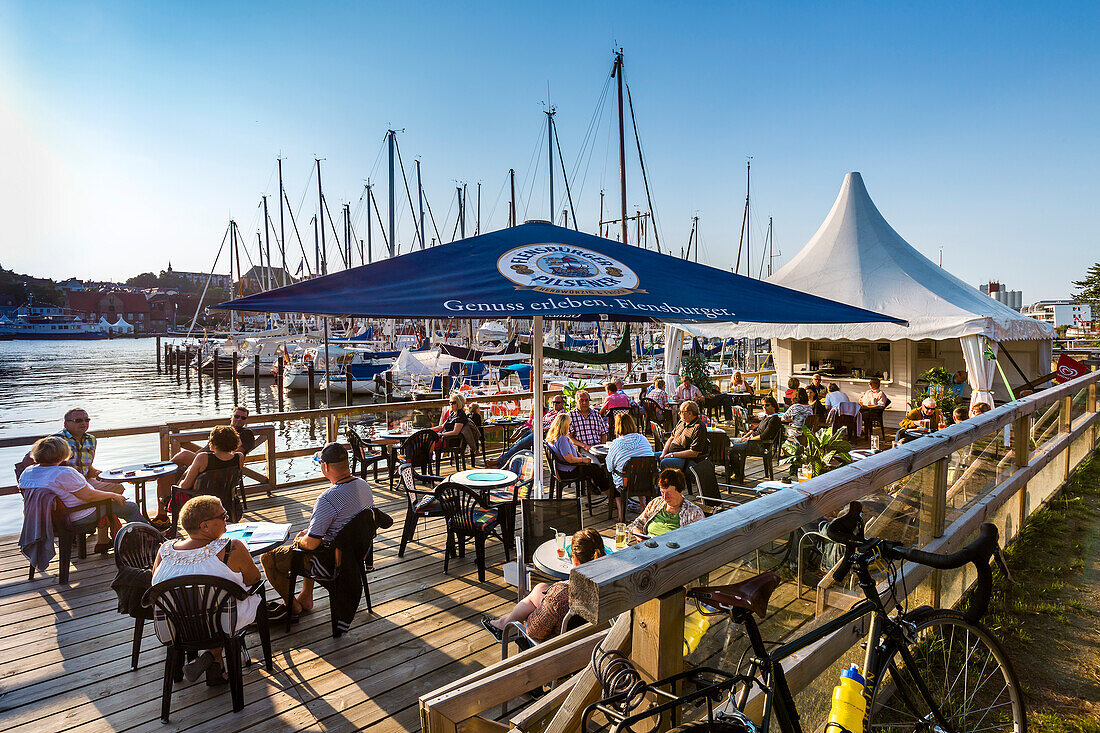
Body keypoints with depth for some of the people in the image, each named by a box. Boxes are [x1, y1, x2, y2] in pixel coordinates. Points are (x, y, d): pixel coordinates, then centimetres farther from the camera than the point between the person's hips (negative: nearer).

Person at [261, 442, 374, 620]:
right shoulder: (364, 485, -6)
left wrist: (299, 540, -2)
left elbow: (311, 544, -27)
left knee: (268, 558, 8)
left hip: (331, 560, -8)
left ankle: (292, 606, 24)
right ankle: (305, 598, 38)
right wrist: (309, 532, 13)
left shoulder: (327, 499, -32)